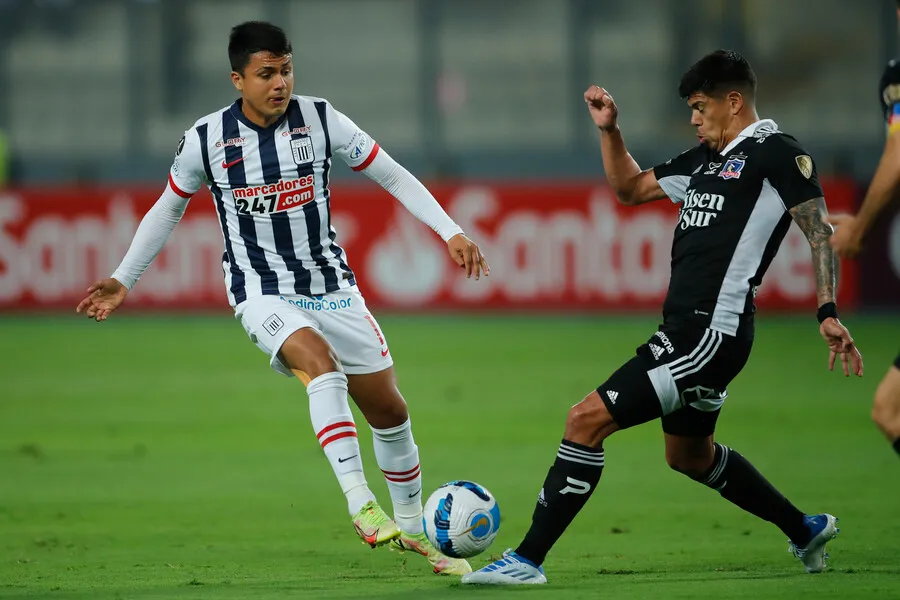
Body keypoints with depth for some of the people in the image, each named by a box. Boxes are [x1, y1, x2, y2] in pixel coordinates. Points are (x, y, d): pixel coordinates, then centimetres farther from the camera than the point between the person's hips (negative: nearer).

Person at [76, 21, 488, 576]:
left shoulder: (320, 119, -6)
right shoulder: (206, 140, -8)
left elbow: (393, 176, 1)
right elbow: (169, 208, 10)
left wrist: (452, 232, -8)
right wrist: (123, 280, 10)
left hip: (331, 284, 3)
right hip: (263, 291, -3)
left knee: (389, 411, 6)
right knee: (322, 363, -33)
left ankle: (411, 530, 27)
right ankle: (362, 508, -37)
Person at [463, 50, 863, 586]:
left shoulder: (776, 153, -7)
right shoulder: (706, 159, 19)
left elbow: (820, 230, -12)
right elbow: (631, 188, 29)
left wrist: (828, 313, -21)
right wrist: (609, 130, 15)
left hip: (712, 335, -11)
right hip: (687, 331, 11)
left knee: (588, 419, -15)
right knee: (690, 454, 27)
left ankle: (529, 559, -12)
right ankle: (805, 530, 42)